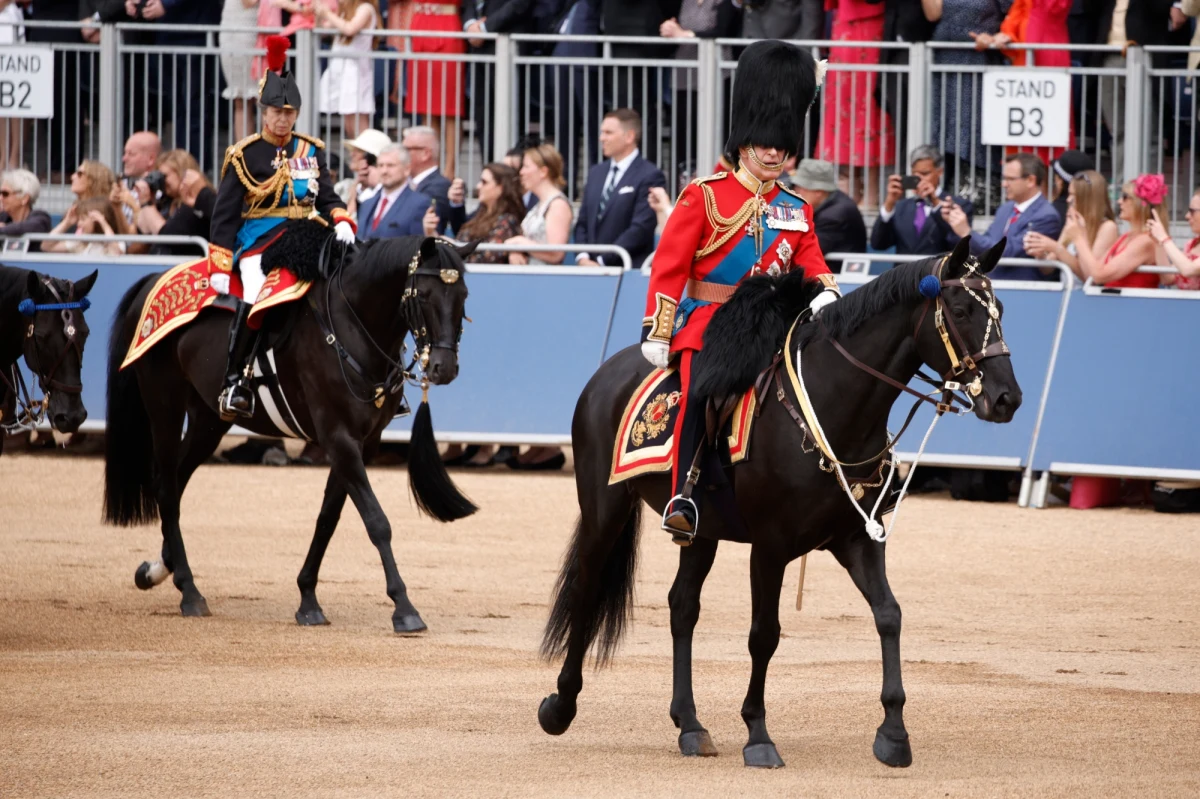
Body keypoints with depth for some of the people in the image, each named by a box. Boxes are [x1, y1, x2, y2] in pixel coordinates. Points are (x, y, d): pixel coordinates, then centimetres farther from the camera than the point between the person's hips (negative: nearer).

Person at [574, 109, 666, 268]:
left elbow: (641, 229, -15)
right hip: (590, 266, 6)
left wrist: (601, 261, -17)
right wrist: (582, 257, -2)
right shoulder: (596, 173, 16)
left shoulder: (649, 176, -8)